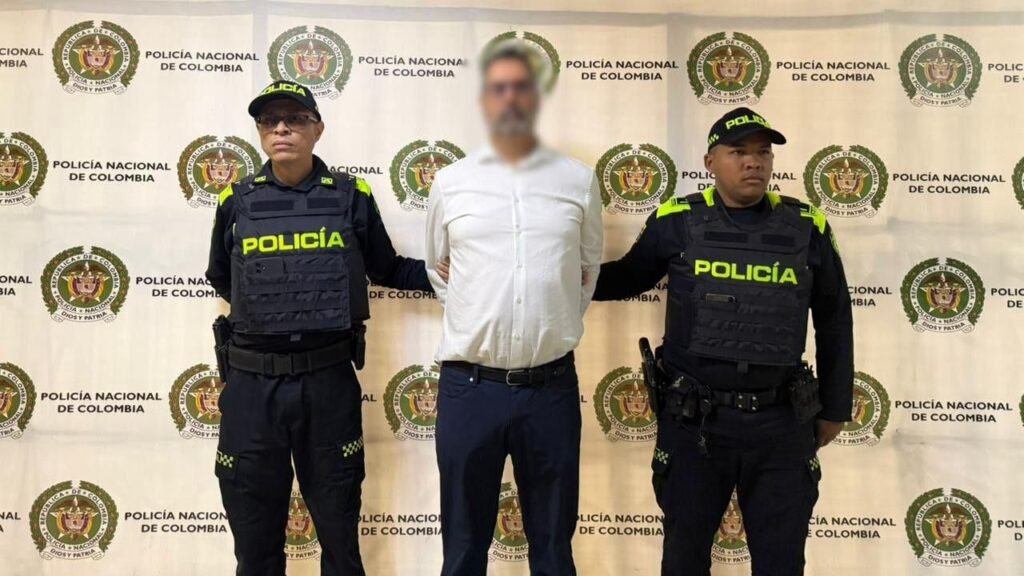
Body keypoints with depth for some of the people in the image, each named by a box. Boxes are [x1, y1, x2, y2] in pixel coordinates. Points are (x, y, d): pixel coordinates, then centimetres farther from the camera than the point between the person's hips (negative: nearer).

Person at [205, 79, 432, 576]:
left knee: (338, 524, 14)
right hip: (252, 384, 1)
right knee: (254, 532, 14)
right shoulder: (237, 202, 4)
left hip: (329, 380, -1)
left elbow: (387, 270, 11)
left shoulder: (352, 197, 1)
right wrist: (265, 313, 12)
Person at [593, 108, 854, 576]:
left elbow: (834, 321, 9)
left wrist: (834, 407, 12)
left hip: (780, 423, 1)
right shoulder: (677, 222, -4)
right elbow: (629, 276, 12)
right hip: (692, 420, -1)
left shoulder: (807, 228, 0)